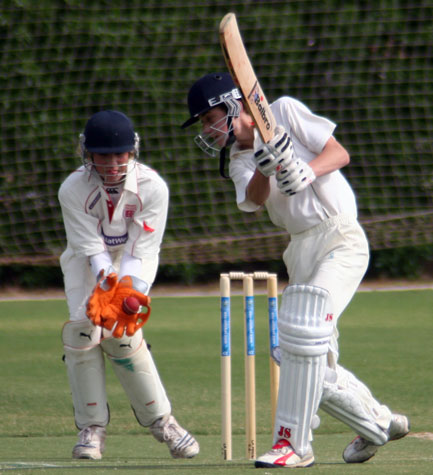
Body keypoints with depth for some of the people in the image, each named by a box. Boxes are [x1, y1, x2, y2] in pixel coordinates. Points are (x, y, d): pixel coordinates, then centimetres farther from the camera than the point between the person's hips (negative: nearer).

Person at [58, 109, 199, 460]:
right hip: (87, 262, 1)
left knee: (122, 333, -20)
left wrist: (129, 293, -41)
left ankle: (160, 419, -5)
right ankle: (92, 427, -7)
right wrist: (108, 287, -45)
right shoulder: (73, 190, -25)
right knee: (82, 327, -18)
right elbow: (92, 248, -28)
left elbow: (141, 251, -26)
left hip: (132, 263, -1)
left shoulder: (152, 187, -25)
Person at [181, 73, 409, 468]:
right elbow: (254, 199, -9)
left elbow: (339, 153, -8)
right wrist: (266, 166, -28)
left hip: (340, 240, -8)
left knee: (304, 332, -22)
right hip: (302, 252, 8)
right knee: (314, 365, 7)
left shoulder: (285, 111, -2)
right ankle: (378, 424, 26)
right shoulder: (239, 161, 13)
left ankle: (294, 443, -18)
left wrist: (307, 172, -26)